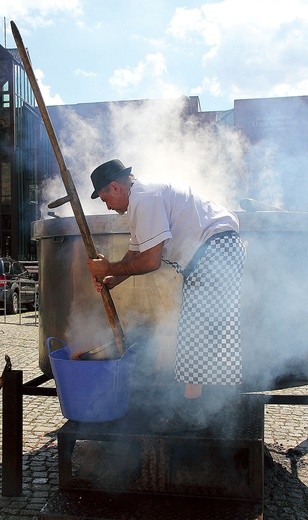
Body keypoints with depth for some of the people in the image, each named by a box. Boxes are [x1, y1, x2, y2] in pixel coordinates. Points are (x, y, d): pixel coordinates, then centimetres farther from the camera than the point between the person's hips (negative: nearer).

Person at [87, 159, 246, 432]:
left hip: (216, 253, -11)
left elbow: (151, 261, -19)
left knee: (194, 331, -8)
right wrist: (112, 280, 7)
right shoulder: (142, 199, 19)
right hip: (209, 258, 11)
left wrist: (110, 269, -7)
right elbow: (135, 253, 22)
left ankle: (191, 413, 1)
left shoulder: (144, 198, -15)